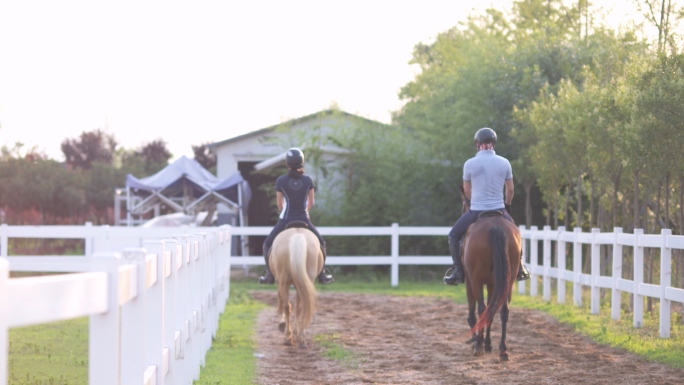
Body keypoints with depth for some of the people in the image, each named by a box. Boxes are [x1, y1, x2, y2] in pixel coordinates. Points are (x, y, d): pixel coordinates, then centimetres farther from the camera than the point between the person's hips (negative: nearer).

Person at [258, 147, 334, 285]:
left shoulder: (280, 181, -7)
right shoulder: (308, 180, -3)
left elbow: (279, 204, 5)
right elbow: (311, 202, 7)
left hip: (285, 221, -1)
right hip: (303, 220, 1)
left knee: (268, 244, 19)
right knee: (320, 243, 22)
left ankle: (269, 275, 14)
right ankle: (322, 274, 18)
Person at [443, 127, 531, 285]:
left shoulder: (470, 164, -7)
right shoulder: (504, 163, -1)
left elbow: (466, 190, 7)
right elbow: (510, 189, 9)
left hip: (476, 211, -3)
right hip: (499, 210, 3)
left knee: (454, 235, 15)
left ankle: (458, 271, 4)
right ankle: (520, 268, 28)